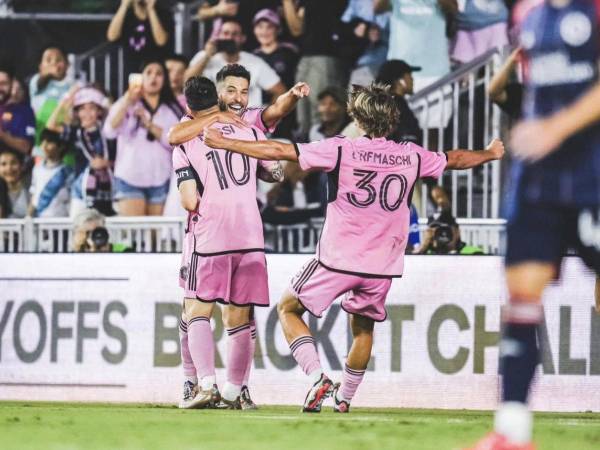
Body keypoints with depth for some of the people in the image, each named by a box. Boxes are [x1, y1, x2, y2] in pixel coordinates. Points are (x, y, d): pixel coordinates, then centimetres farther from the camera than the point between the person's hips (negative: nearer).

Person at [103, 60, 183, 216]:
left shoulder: (173, 110, 11)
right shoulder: (126, 105, 8)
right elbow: (110, 131, -10)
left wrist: (150, 124, -12)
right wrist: (128, 101, -20)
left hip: (161, 180, 2)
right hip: (130, 177, -2)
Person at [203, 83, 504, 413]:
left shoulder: (340, 150, -9)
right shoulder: (411, 156, 3)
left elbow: (279, 151, -8)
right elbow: (455, 160, 22)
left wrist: (225, 143, 1)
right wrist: (490, 153, 43)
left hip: (337, 260, -4)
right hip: (382, 266, 4)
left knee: (288, 309, 12)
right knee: (363, 326, 26)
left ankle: (317, 379, -6)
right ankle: (344, 398, 29)